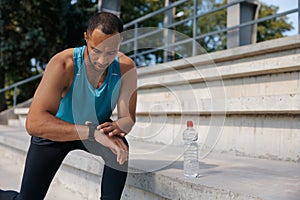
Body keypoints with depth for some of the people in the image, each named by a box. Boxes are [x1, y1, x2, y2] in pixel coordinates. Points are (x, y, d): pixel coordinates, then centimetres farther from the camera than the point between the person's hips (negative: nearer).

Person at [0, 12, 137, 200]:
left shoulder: (126, 67, -22)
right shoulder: (63, 64, -31)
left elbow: (129, 118, -21)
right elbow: (34, 123, -40)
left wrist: (116, 127, -46)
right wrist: (92, 132, -51)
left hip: (98, 126, 2)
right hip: (55, 131, -2)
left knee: (121, 148, -30)